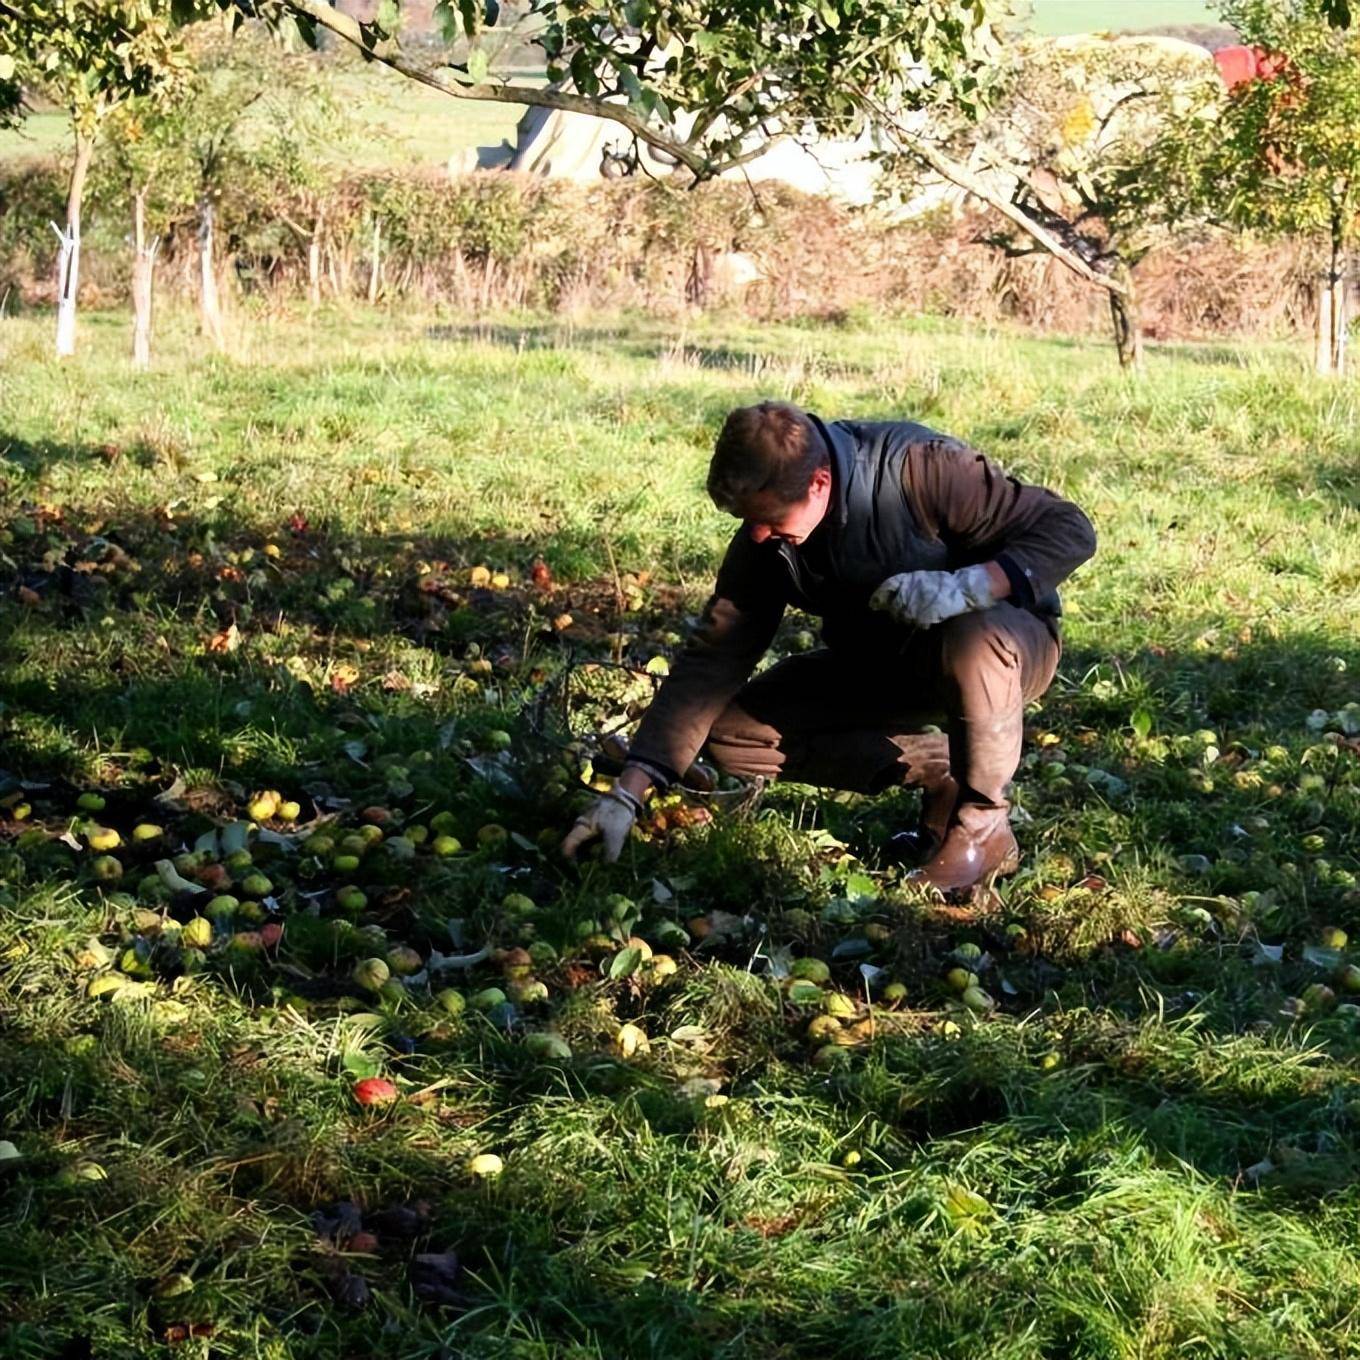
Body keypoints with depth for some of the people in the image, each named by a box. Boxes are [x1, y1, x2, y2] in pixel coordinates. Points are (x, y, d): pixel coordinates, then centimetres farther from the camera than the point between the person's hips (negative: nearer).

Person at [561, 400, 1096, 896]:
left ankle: (984, 827, -17)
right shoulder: (765, 538, -14)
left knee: (974, 641, -42)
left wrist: (968, 585, -43)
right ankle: (941, 774, -2)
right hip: (880, 666, 6)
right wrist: (629, 792, -20)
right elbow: (711, 658, -13)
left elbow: (1070, 529, -26)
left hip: (1003, 637, -6)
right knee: (730, 734, -10)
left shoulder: (920, 467, -30)